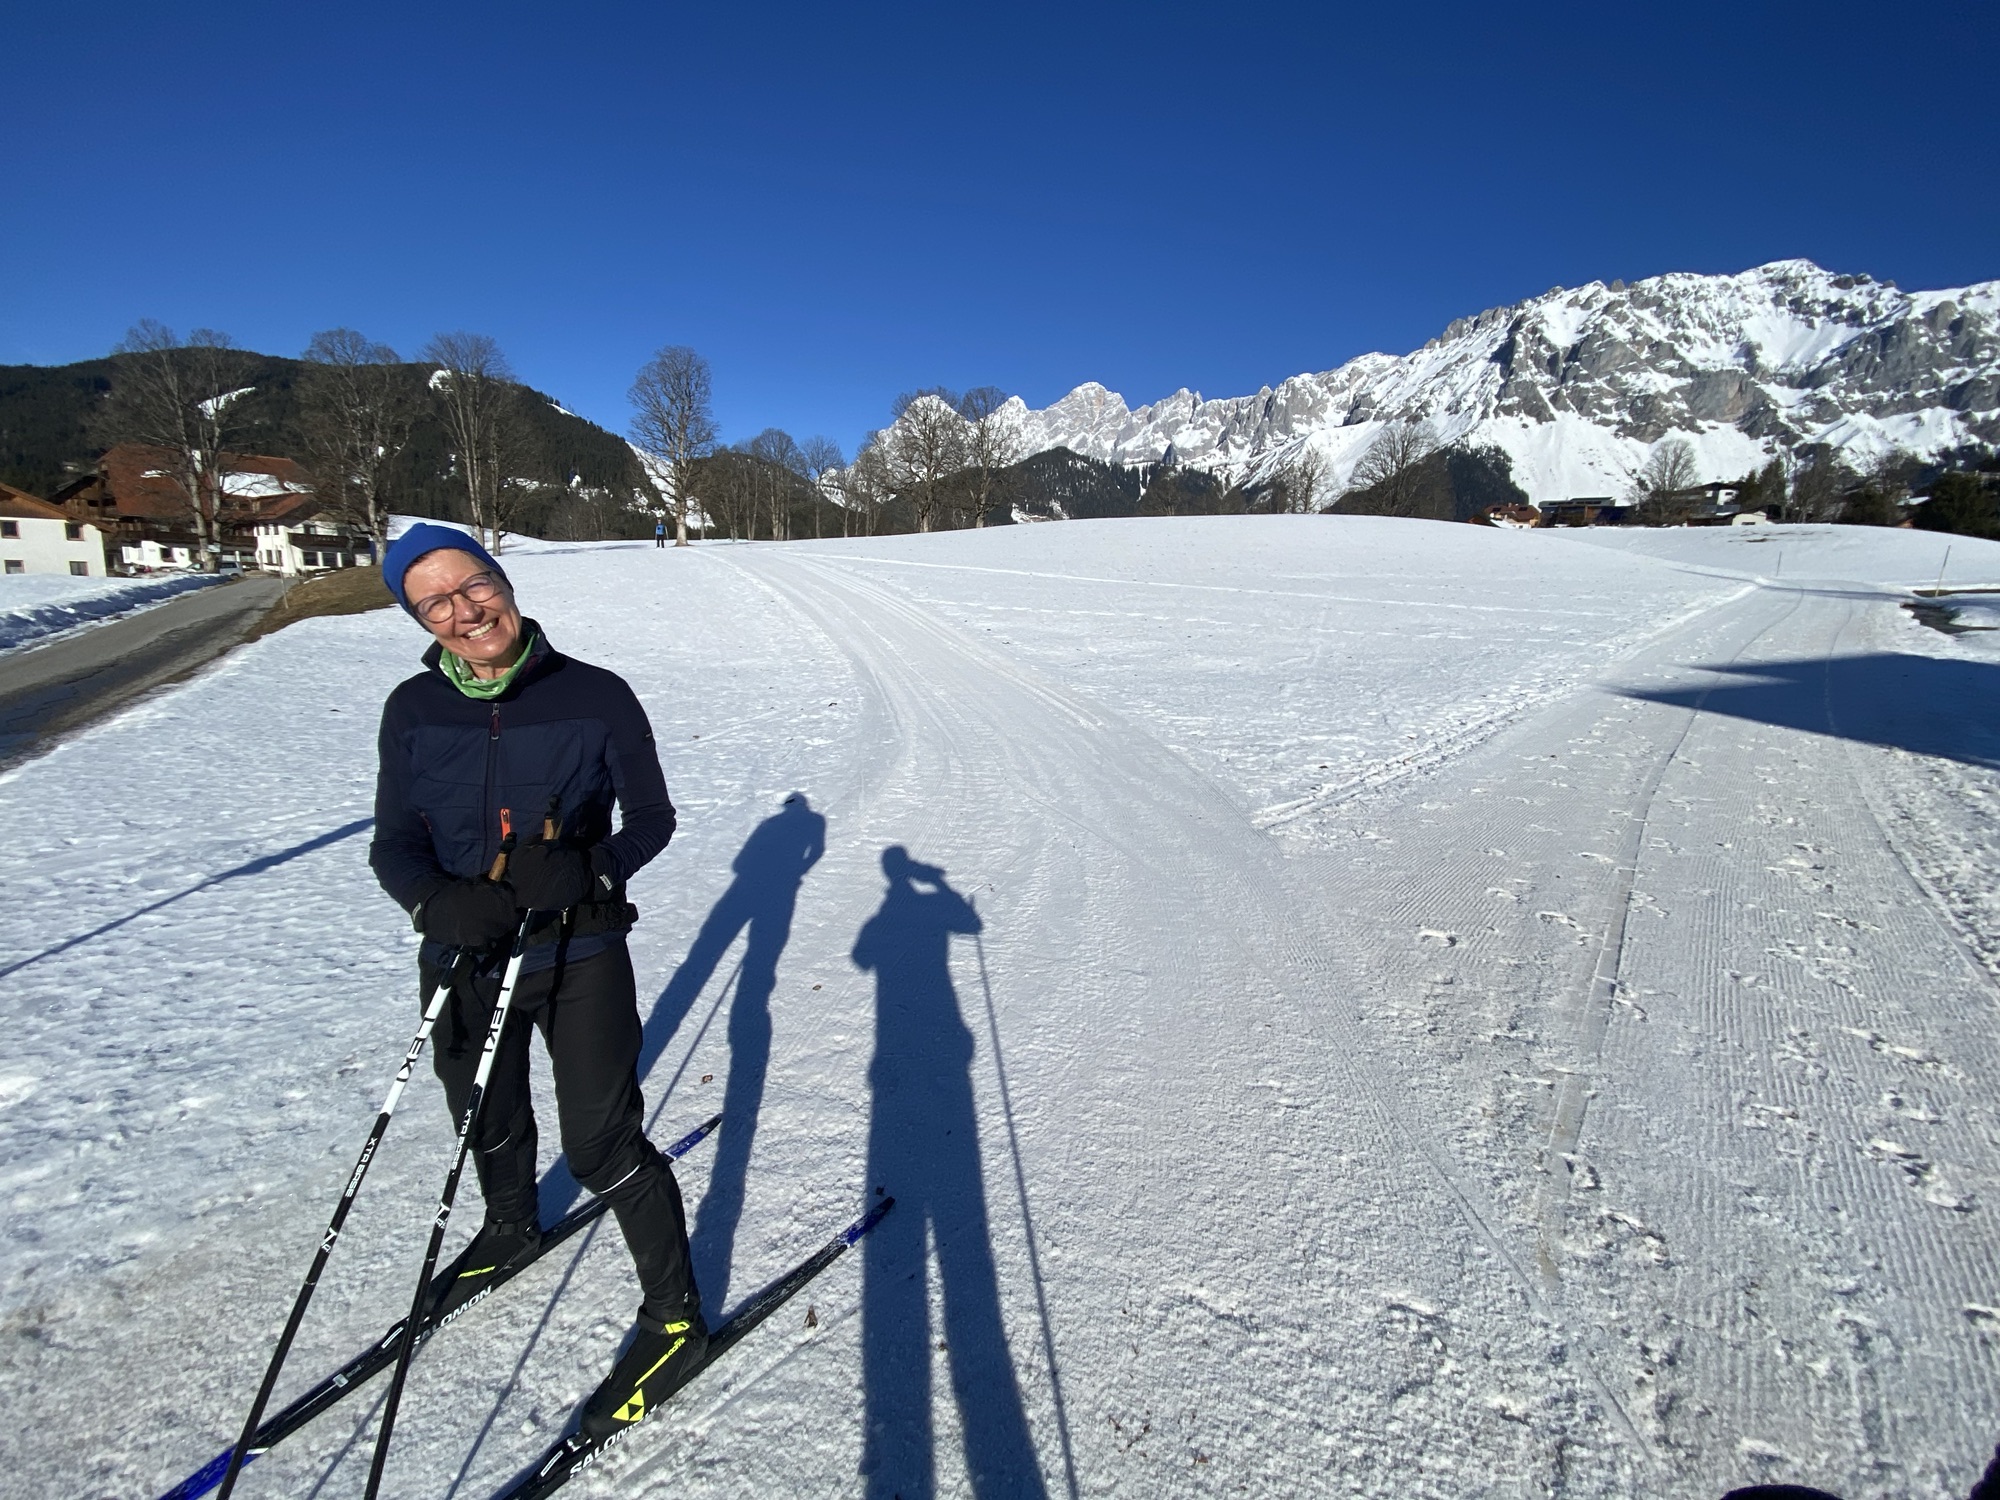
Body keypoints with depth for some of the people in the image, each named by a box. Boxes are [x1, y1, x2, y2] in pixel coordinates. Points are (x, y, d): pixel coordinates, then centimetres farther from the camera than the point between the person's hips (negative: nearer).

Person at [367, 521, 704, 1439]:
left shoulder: (596, 697, -12)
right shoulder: (413, 709, -3)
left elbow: (652, 816, -6)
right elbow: (392, 843, -2)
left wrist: (589, 868, -25)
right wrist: (438, 901, -23)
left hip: (579, 954, -4)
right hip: (465, 958, 5)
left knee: (602, 1142, 0)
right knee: (487, 1120, 27)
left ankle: (675, 1317, 22)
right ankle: (512, 1228, 59)